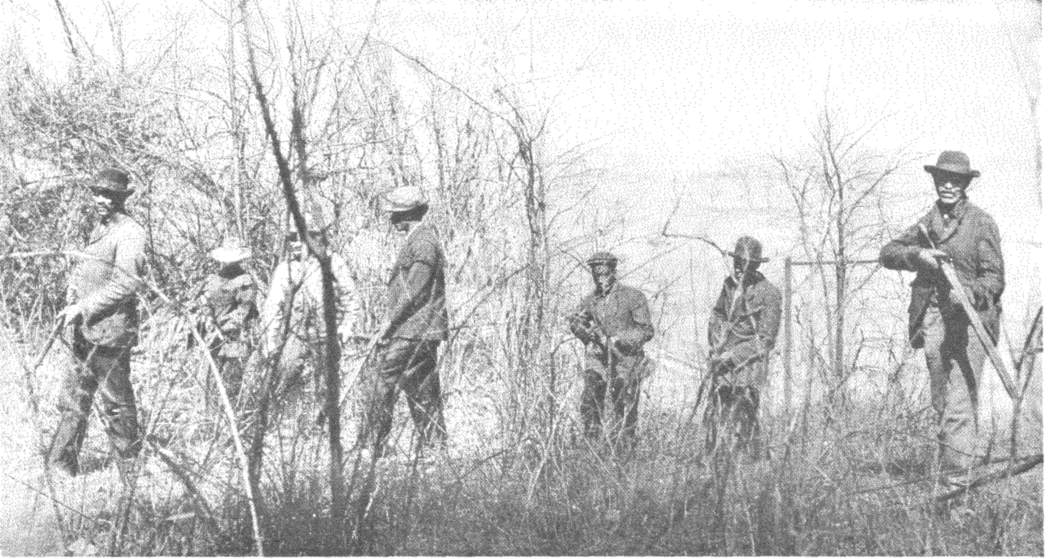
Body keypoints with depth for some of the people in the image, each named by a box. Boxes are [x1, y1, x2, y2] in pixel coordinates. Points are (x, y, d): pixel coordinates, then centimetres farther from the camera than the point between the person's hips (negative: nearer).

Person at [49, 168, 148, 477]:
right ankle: (60, 466, 19)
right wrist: (71, 305, 4)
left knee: (117, 404, -2)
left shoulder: (129, 233, -12)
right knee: (74, 398, 12)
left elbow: (125, 285, -20)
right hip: (87, 331, 9)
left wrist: (83, 308, -19)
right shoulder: (99, 229, 16)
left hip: (110, 332, -9)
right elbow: (81, 272, 22)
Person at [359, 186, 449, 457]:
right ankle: (432, 444, 11)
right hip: (424, 332, 10)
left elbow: (414, 292, -19)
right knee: (423, 388, 10)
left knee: (383, 380, -7)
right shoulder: (421, 239, 18)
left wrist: (390, 324, -14)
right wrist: (392, 323, 19)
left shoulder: (423, 242, -14)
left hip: (413, 330, -10)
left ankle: (372, 444, -5)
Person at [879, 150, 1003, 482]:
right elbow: (887, 253, 10)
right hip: (933, 319, 5)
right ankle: (946, 462, 16)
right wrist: (918, 254, -9)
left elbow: (994, 277, -3)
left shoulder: (982, 223, 0)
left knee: (960, 399, -14)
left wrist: (970, 293, -23)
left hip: (970, 317, -5)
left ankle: (958, 470, -16)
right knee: (940, 399, 9)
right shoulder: (927, 223, 15)